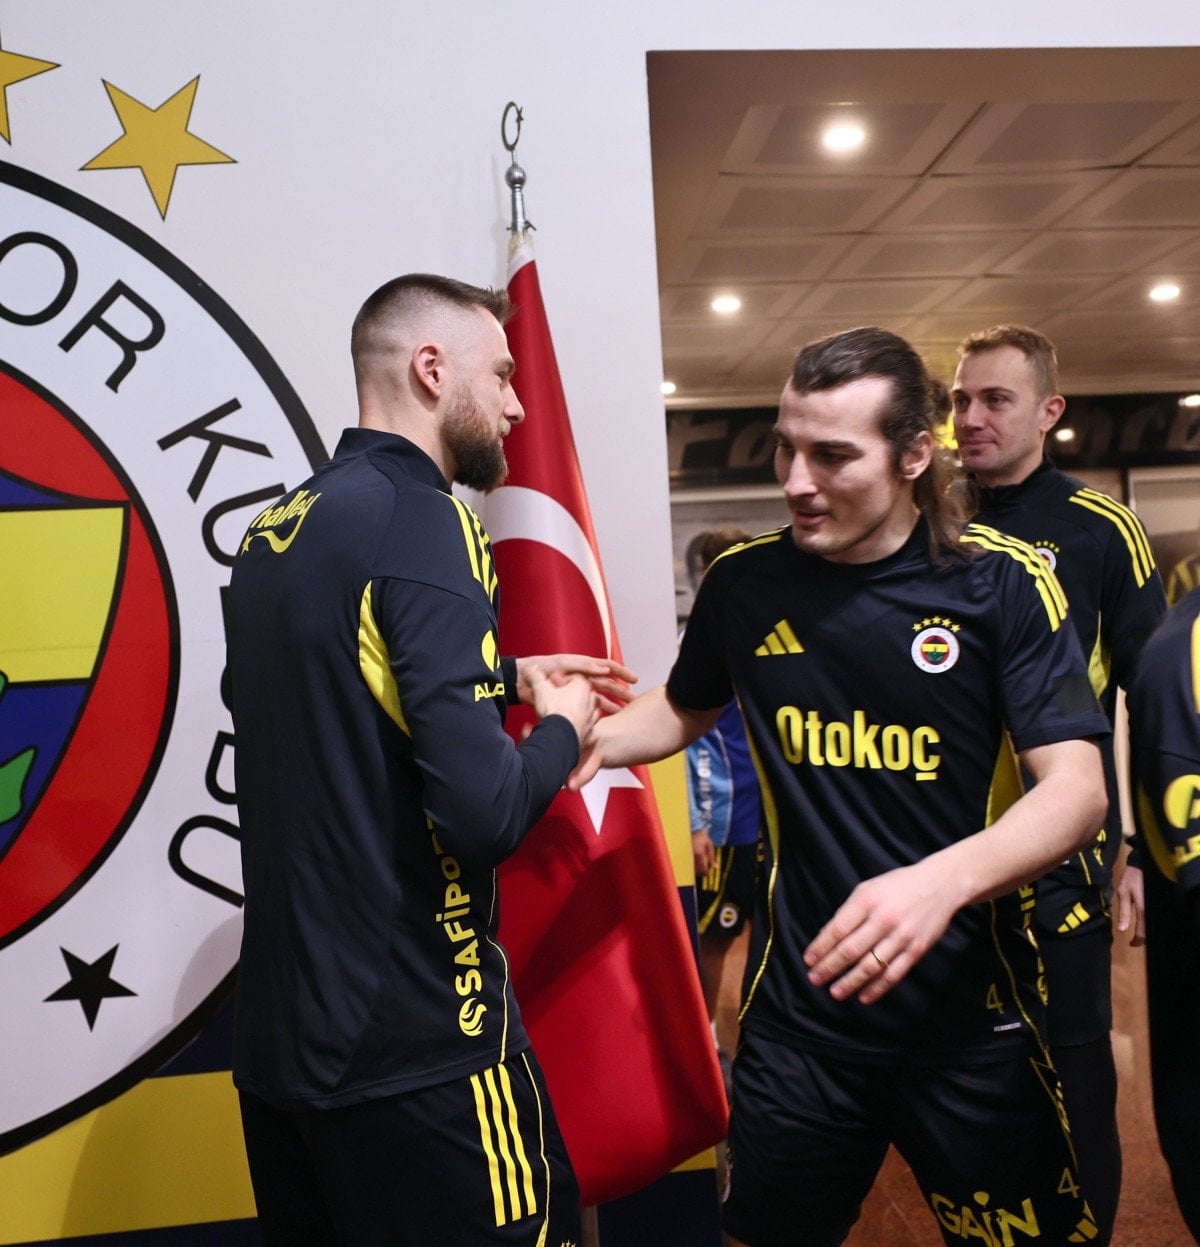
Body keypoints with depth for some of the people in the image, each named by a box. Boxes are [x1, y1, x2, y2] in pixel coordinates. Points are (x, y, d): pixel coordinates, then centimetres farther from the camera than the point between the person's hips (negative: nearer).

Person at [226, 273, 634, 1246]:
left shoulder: (276, 529, 6)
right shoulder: (421, 519, -18)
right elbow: (486, 814, -25)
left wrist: (508, 676, 18)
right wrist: (561, 731, -6)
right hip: (413, 1048, -8)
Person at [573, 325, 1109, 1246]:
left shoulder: (1002, 582, -11)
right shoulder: (744, 583, -2)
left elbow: (1076, 790, -15)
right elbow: (687, 709, 16)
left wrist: (943, 880, -34)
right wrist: (594, 737, -5)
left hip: (972, 1012, -2)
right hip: (800, 1006, 2)